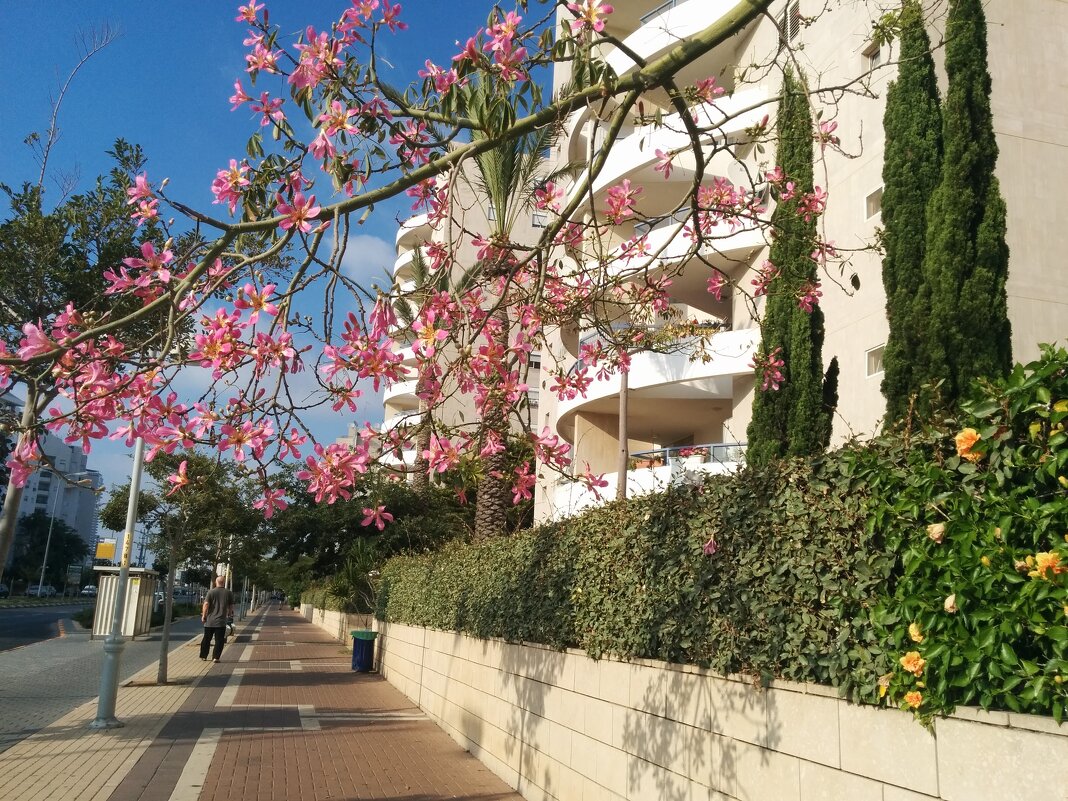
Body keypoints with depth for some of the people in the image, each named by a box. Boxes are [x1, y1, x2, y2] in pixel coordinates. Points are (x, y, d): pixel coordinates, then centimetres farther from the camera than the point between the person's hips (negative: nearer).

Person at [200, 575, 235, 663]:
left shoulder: (211, 592, -4)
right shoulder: (229, 593, 0)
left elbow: (206, 604, -9)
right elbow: (231, 606, 6)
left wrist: (204, 615, 0)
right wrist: (230, 614, 23)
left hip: (209, 620, 1)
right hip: (221, 621, -1)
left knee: (206, 639, 14)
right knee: (219, 640, 4)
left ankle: (203, 656, 22)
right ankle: (215, 657, -1)